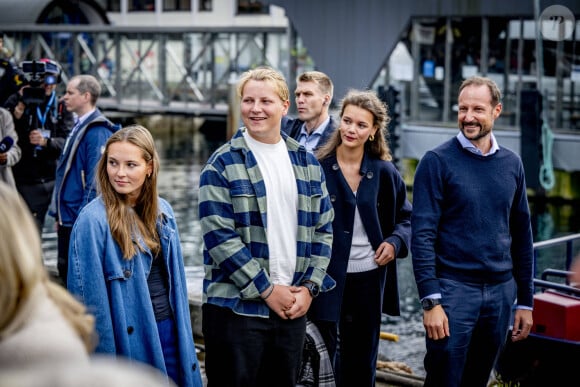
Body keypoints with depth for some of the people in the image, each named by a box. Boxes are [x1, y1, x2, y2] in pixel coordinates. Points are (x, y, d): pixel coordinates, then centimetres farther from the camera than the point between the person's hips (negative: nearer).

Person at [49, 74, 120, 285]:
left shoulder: (97, 132, -16)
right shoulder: (78, 127, 13)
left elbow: (95, 181, -20)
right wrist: (59, 214, 18)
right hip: (67, 219, 9)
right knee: (65, 270, 15)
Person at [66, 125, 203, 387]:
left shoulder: (162, 212, 4)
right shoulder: (93, 220, -16)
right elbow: (90, 295, -15)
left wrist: (183, 334, 12)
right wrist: (102, 362, -14)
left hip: (169, 329, 6)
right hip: (130, 337, -6)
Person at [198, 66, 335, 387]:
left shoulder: (307, 164, 10)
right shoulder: (223, 165, -6)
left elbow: (323, 229, 12)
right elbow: (219, 236, -13)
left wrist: (310, 286, -1)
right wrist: (267, 290, -13)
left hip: (293, 307, 5)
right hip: (236, 308, -5)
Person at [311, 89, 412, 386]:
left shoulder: (384, 172, 3)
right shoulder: (318, 167, -5)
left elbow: (406, 217, 16)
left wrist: (395, 242, -4)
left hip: (369, 279, 3)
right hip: (327, 277, -3)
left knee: (362, 362, 13)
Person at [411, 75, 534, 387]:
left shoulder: (511, 164, 8)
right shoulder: (437, 161, -6)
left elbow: (521, 235, 13)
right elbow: (422, 235, -10)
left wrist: (525, 301, 11)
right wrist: (430, 301, -17)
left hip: (501, 291, 4)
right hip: (453, 289, -4)